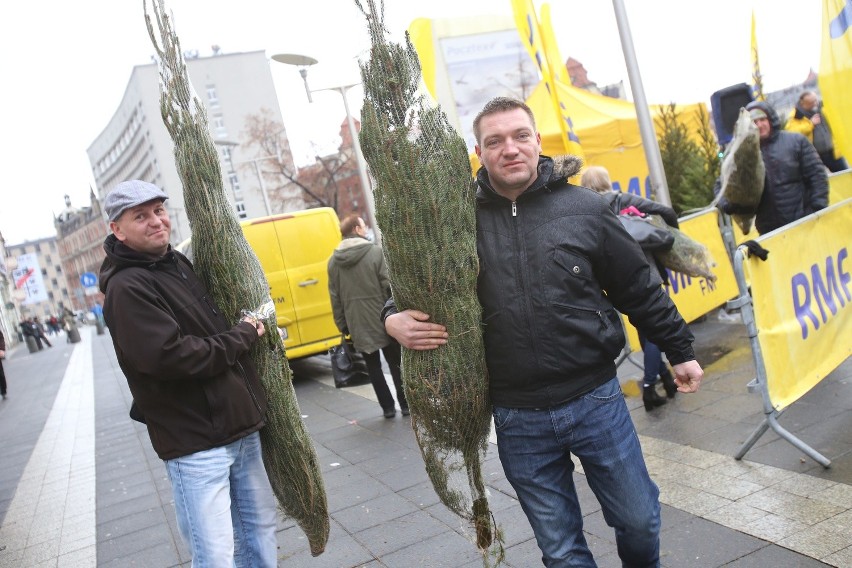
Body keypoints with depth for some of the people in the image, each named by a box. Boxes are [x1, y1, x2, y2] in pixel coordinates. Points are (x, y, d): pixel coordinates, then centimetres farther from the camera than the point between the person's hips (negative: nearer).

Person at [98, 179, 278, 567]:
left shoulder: (178, 264, 13)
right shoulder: (126, 288, -15)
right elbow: (169, 356, -25)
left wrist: (248, 329, 7)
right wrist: (243, 336, -13)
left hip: (240, 427, 9)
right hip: (196, 443, -8)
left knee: (260, 531, 19)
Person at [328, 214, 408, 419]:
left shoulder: (334, 260, 5)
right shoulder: (376, 252, -9)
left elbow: (335, 296, 7)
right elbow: (389, 286, -13)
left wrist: (342, 325, 13)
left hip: (357, 324, 3)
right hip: (382, 320, -3)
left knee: (373, 367, 12)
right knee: (396, 364, 10)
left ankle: (388, 406, 16)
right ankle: (405, 404, 16)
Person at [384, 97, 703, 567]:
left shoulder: (585, 208, -2)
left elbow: (639, 288, 6)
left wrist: (679, 350, 12)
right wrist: (394, 319, -15)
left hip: (595, 400, 0)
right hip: (516, 418, 0)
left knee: (639, 520, 17)